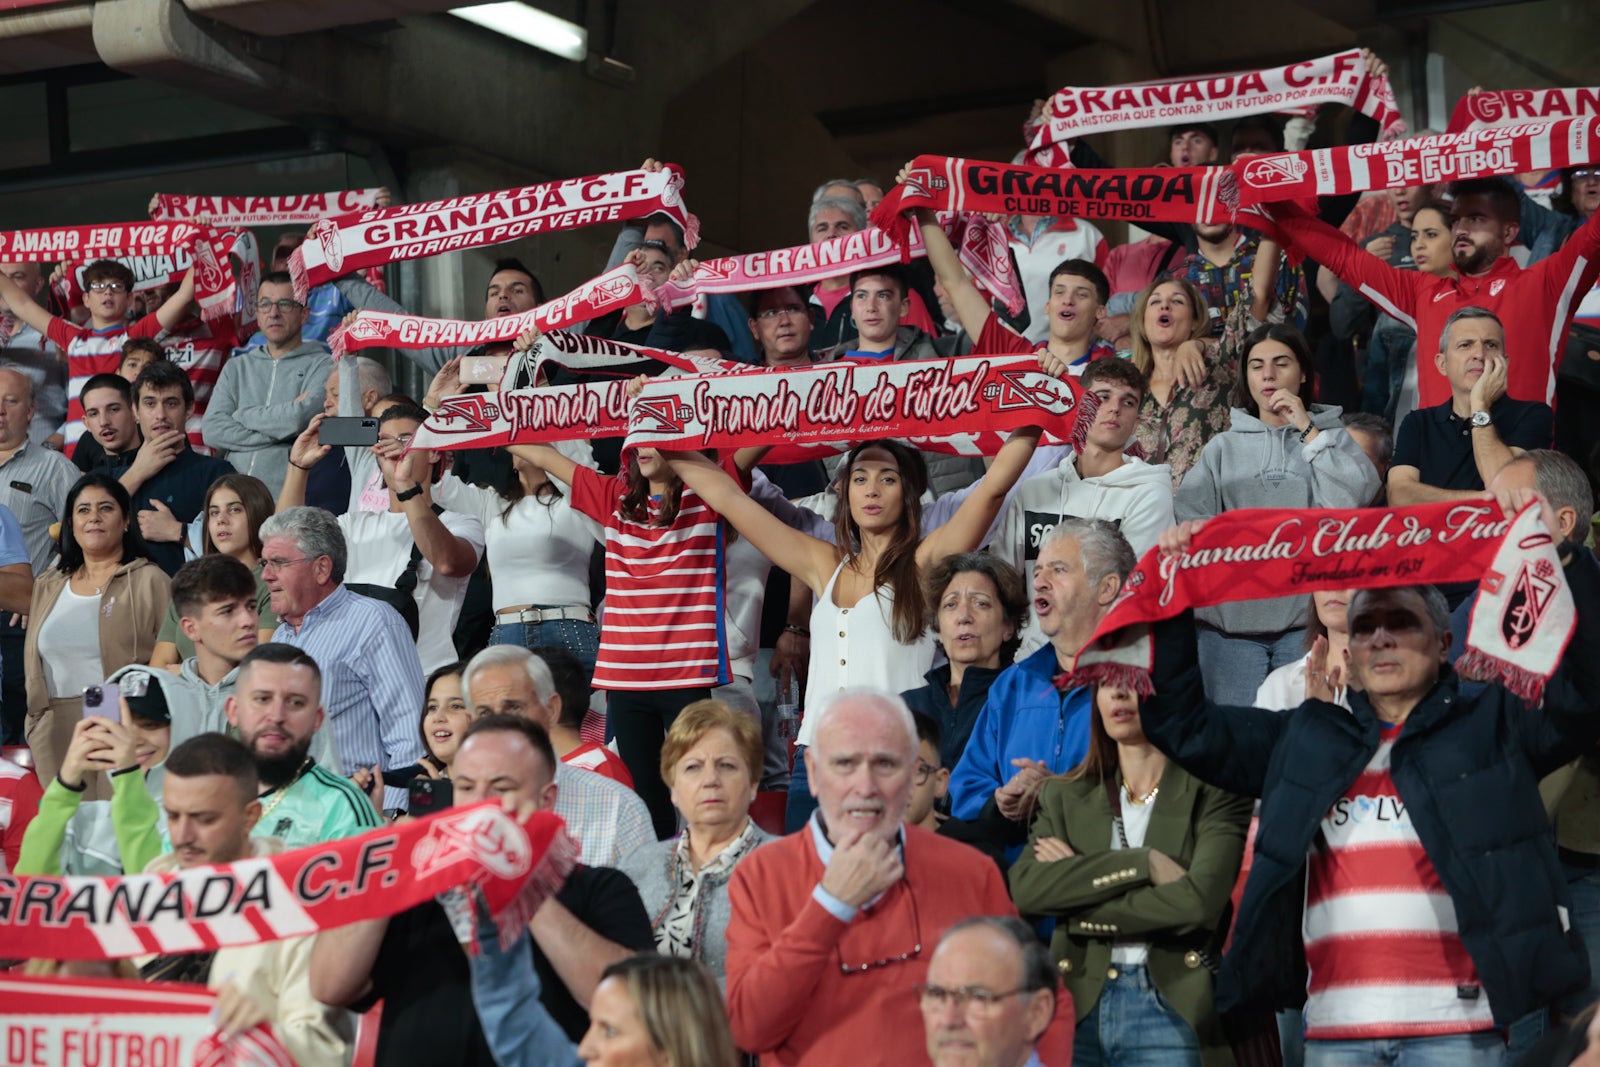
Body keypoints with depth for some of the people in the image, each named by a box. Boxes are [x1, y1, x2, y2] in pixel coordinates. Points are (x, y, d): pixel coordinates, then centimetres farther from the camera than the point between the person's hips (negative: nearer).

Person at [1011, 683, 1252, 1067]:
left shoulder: (1214, 793, 2)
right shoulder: (1064, 795, 13)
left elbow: (1198, 902, -13)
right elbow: (1024, 887, -5)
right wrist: (1142, 863, -12)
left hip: (1172, 1009, -3)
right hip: (1078, 1009, 3)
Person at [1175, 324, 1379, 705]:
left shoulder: (1332, 437, 12)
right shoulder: (1223, 447, 17)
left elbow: (1352, 496, -7)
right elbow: (1188, 515, 7)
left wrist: (1307, 430, -1)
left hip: (1308, 614, -2)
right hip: (1232, 613, 2)